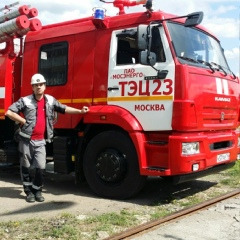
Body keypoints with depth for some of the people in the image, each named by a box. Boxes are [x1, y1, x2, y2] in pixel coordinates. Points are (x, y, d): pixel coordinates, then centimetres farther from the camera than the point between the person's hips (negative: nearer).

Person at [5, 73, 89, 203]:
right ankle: (29, 191, 22)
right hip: (26, 140, -2)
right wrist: (23, 121, -11)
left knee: (40, 167, -2)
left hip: (40, 141, 2)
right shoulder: (25, 101, -7)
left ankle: (37, 190, 18)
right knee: (26, 167, 7)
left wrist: (80, 111, 7)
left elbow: (63, 109, 14)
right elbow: (9, 112, -9)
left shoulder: (50, 100, 6)